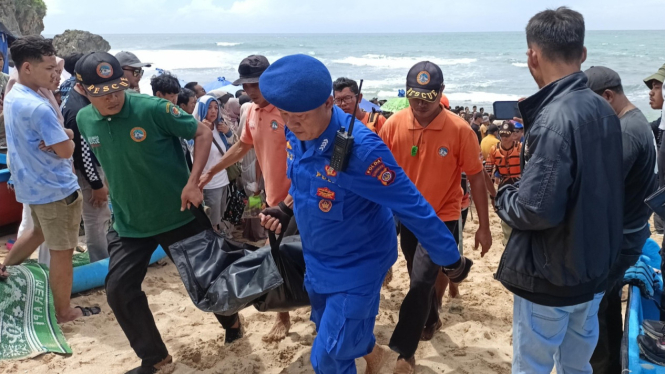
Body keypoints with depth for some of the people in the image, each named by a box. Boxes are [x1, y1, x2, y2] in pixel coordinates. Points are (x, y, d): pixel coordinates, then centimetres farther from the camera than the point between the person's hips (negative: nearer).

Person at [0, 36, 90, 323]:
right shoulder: (38, 107, -26)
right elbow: (66, 150, -23)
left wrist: (62, 136, -10)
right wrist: (66, 140, -2)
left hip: (32, 184, 9)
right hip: (55, 188, -9)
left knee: (39, 232, 32)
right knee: (62, 250, 4)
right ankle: (63, 311, 17)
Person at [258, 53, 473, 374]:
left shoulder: (360, 147, -32)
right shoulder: (296, 134, -10)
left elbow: (411, 206, -26)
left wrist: (451, 260, -19)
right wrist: (285, 209, -1)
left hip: (357, 266, -7)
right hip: (317, 260, 7)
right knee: (328, 330, 28)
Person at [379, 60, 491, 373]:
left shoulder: (459, 130, -17)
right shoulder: (394, 125, -10)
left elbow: (476, 177, -10)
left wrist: (484, 227, -8)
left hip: (442, 217, -3)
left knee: (421, 282, -9)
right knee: (419, 278, 20)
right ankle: (431, 320, 48)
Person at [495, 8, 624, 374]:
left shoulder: (553, 119, -25)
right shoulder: (604, 111, 4)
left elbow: (537, 210, -29)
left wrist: (504, 196, -10)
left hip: (551, 277, -8)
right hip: (594, 269, 8)